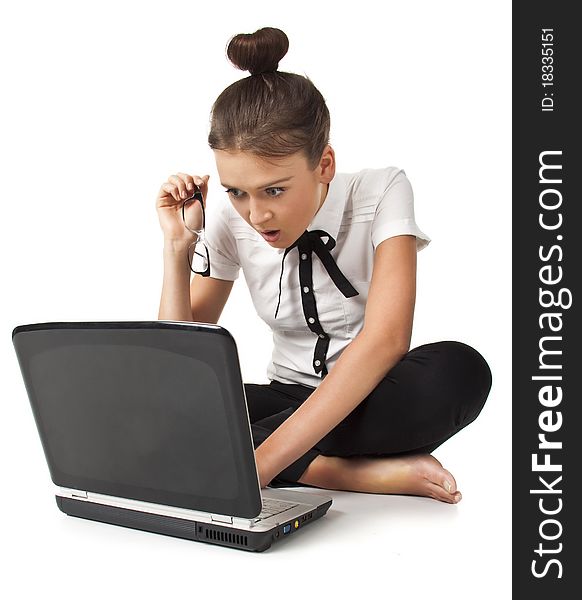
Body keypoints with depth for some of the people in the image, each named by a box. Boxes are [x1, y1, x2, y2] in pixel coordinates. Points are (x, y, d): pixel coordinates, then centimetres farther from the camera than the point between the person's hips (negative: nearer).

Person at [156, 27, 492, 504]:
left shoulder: (381, 192, -16)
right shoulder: (229, 221, -7)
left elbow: (386, 339, -31)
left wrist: (261, 460, -38)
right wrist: (178, 246, -18)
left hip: (372, 400, -2)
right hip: (289, 396, 3)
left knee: (457, 370, -34)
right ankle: (364, 472, -25)